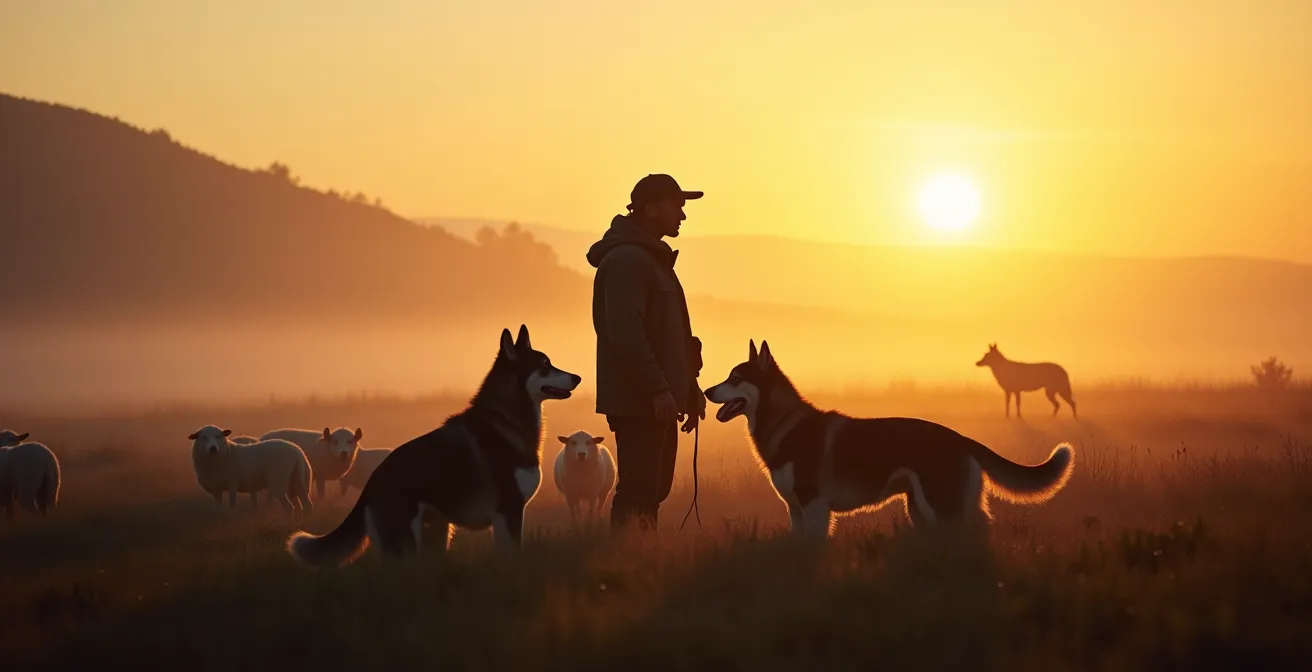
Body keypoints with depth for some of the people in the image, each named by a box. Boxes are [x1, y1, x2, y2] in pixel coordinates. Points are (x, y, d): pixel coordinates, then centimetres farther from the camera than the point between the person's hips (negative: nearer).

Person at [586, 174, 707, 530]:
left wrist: (688, 387, 20)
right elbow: (624, 330, -23)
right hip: (637, 402, -10)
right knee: (638, 494, -12)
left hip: (657, 401, 10)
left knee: (653, 491, 11)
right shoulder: (627, 259, -13)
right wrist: (657, 389, -25)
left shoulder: (653, 259, 20)